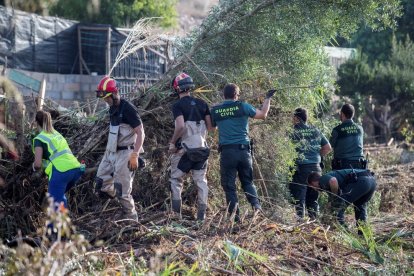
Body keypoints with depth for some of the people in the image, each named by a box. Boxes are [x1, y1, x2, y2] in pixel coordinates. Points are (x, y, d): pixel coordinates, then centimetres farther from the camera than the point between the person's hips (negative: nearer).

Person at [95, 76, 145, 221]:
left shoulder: (127, 109, -17)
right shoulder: (113, 108, 10)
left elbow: (140, 133, -18)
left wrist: (135, 156, -22)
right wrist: (107, 150, 19)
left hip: (124, 154, -9)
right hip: (111, 153, 9)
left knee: (122, 190, -6)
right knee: (102, 185, 7)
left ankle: (131, 218, 8)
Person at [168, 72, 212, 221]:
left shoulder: (178, 105, -10)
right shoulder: (202, 103, 6)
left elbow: (180, 126, -23)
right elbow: (210, 126, 6)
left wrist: (172, 143, -11)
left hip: (184, 148, -4)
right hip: (201, 147, 4)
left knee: (176, 179, 8)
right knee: (201, 180, 9)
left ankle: (176, 213, 3)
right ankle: (202, 214, 8)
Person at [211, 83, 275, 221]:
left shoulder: (215, 110, 4)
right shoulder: (242, 106, 0)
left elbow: (211, 126, 21)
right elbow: (263, 114, 11)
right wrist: (268, 98, 25)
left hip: (227, 151, 0)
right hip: (243, 150, 1)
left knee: (229, 185, 6)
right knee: (247, 182, 15)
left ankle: (235, 216, 1)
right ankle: (257, 207, -5)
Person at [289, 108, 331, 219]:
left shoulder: (293, 131, -8)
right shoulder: (315, 130, 8)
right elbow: (328, 148, 12)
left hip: (299, 168, -5)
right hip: (315, 168, 5)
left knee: (299, 199, -3)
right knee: (313, 199, 15)